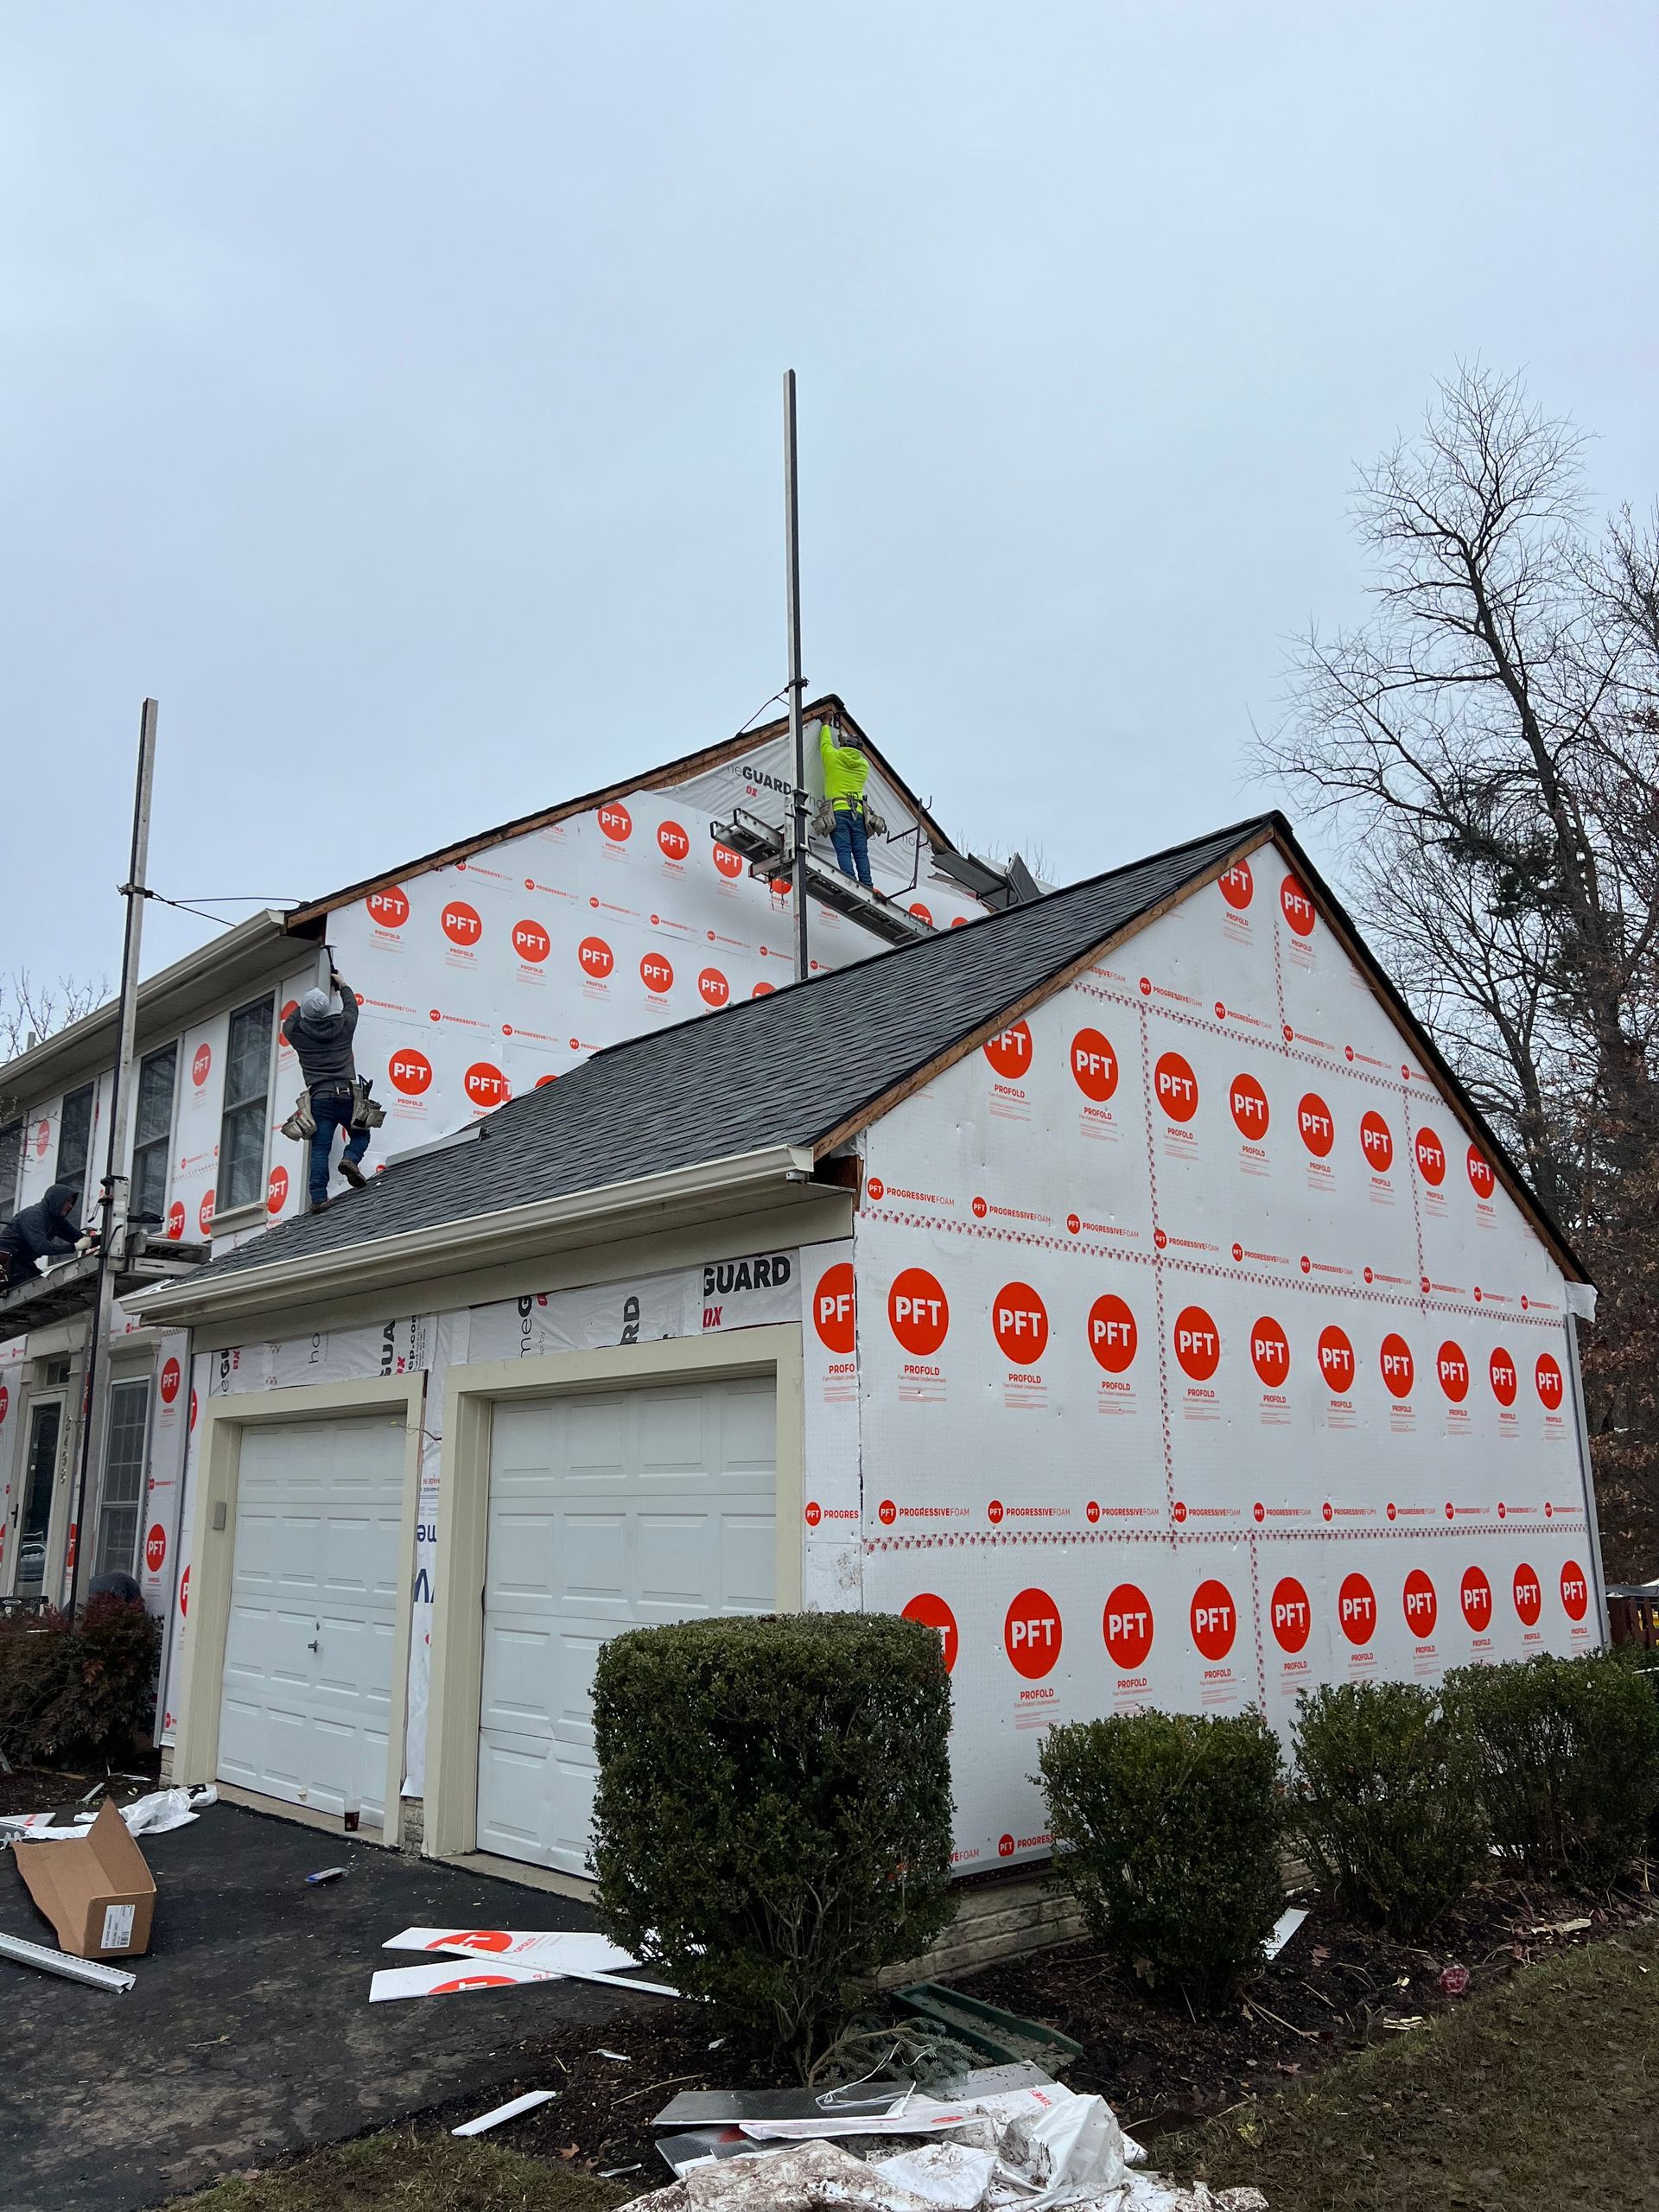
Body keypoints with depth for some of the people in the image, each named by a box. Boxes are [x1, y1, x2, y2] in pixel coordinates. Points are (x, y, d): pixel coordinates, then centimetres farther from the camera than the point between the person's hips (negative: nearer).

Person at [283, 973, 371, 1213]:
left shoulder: (298, 1033, 6)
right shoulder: (342, 1026, 5)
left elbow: (290, 1020, 31)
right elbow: (351, 1004, 27)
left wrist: (308, 1005, 43)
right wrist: (342, 985, 44)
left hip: (319, 1099, 1)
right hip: (346, 1094, 0)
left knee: (319, 1150, -2)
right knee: (361, 1135, 19)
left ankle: (318, 1197, -13)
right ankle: (350, 1158, -13)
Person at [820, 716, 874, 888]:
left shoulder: (833, 757, 8)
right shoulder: (864, 764, 19)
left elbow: (825, 742, 26)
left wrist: (825, 725, 44)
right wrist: (841, 735, 53)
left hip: (838, 810, -3)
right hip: (858, 812, 4)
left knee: (843, 850, -14)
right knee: (861, 853, 0)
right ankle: (867, 886, -10)